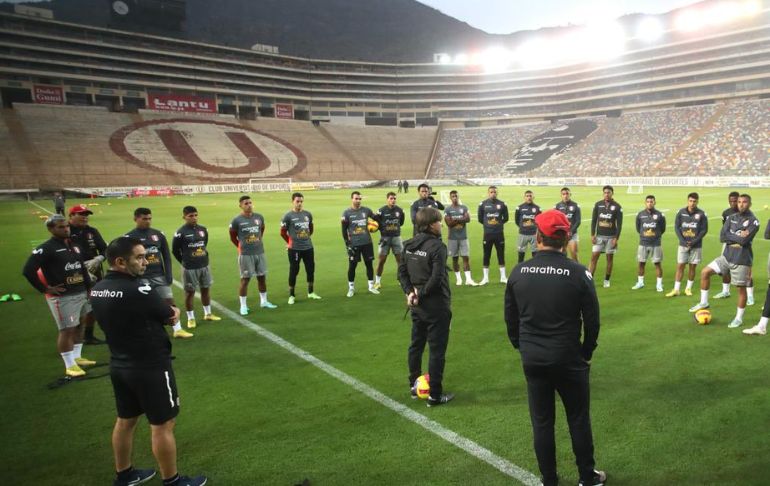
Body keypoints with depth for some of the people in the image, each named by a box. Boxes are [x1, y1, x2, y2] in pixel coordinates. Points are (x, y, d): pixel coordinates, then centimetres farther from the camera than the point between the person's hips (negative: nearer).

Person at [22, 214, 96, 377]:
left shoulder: (74, 246, 12)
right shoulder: (45, 249, -14)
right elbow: (28, 270, -19)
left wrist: (89, 287, 13)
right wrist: (45, 289, -15)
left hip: (81, 293, 8)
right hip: (62, 297, -8)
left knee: (79, 326, 18)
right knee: (67, 330, -3)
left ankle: (77, 357, 33)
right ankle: (70, 365, 9)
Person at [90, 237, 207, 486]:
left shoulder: (98, 290, 0)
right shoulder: (140, 290, -26)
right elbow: (171, 316, -12)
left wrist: (164, 311, 2)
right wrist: (172, 311, 10)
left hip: (119, 366, 8)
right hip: (151, 367, -8)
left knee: (125, 420, 22)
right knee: (162, 425, 6)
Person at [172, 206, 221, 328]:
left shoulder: (203, 230, 4)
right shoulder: (180, 233, -13)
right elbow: (175, 250, -4)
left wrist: (203, 258, 13)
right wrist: (185, 262, 3)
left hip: (204, 265, 6)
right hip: (190, 268, -5)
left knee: (206, 289, 15)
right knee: (190, 292, 4)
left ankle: (208, 314, 30)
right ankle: (191, 318, 15)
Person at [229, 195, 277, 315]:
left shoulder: (259, 217, 3)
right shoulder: (236, 221, -9)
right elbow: (233, 237, 1)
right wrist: (242, 247, 3)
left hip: (260, 252, 5)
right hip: (246, 254, -5)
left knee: (262, 277, 13)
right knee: (245, 279, 1)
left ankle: (264, 301, 28)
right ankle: (243, 305, 9)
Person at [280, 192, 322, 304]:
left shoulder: (308, 214, 5)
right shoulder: (288, 216, -9)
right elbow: (283, 232, -2)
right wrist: (290, 242, 6)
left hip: (308, 247, 5)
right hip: (294, 249, -5)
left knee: (311, 269, 12)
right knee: (294, 271, 2)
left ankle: (311, 292, 28)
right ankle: (291, 295, 13)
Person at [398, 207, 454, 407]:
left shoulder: (408, 245, 4)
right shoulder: (437, 246, -18)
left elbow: (402, 272, 5)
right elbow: (437, 278, -23)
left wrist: (410, 292, -2)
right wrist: (421, 294, -11)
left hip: (417, 306, 7)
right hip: (436, 306, -7)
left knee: (416, 345, 20)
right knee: (437, 349, 3)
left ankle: (414, 386, 34)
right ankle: (435, 395, 11)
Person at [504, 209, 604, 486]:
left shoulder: (518, 273, -6)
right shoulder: (578, 273, -13)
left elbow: (510, 319, 2)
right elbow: (592, 320, -6)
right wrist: (586, 354, 8)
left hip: (532, 360, 2)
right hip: (568, 359, -2)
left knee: (541, 421, 14)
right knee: (579, 419, 16)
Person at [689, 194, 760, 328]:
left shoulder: (753, 221, -10)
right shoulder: (731, 218, 6)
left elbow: (744, 240, -22)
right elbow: (722, 237, -4)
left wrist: (731, 237, -9)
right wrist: (738, 237, -12)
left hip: (741, 259, -5)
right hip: (727, 256, 5)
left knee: (741, 288, 2)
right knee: (705, 272, -3)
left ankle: (739, 318, 16)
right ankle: (704, 302, 11)